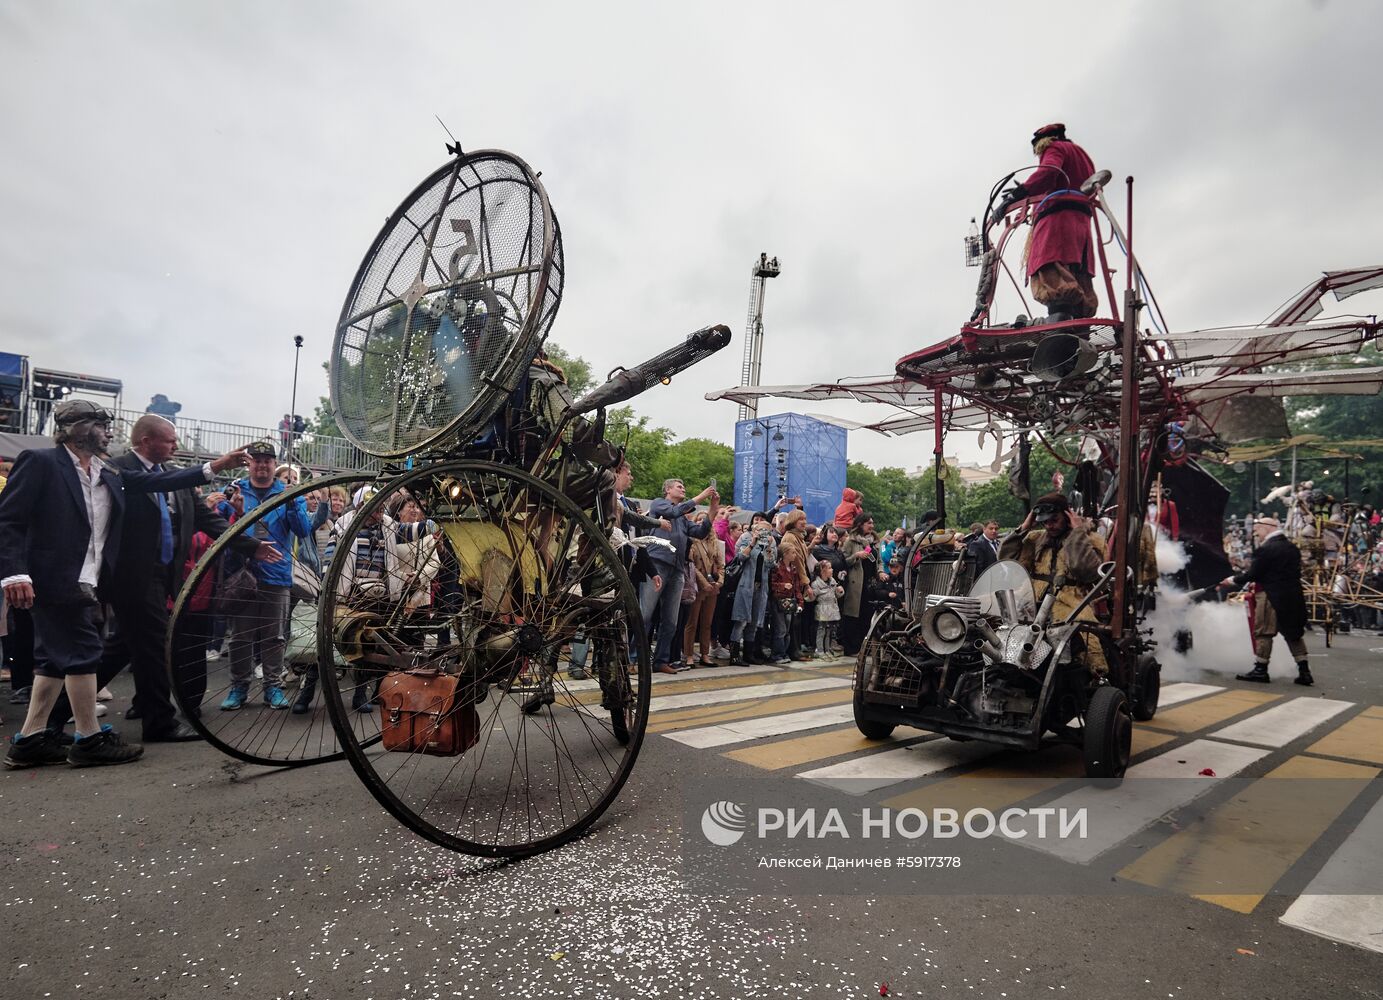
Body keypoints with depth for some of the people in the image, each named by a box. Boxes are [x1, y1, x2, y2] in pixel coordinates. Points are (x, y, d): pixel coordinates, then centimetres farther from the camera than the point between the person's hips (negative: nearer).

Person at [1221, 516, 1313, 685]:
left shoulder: (1265, 550, -16)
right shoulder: (1292, 548, 10)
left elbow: (1252, 575, -16)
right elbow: (1294, 573, 17)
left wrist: (1233, 580, 0)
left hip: (1271, 597, -8)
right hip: (1293, 596, 8)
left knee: (1263, 633, 1)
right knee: (1293, 633, 14)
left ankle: (1261, 670, 6)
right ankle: (1304, 672, 14)